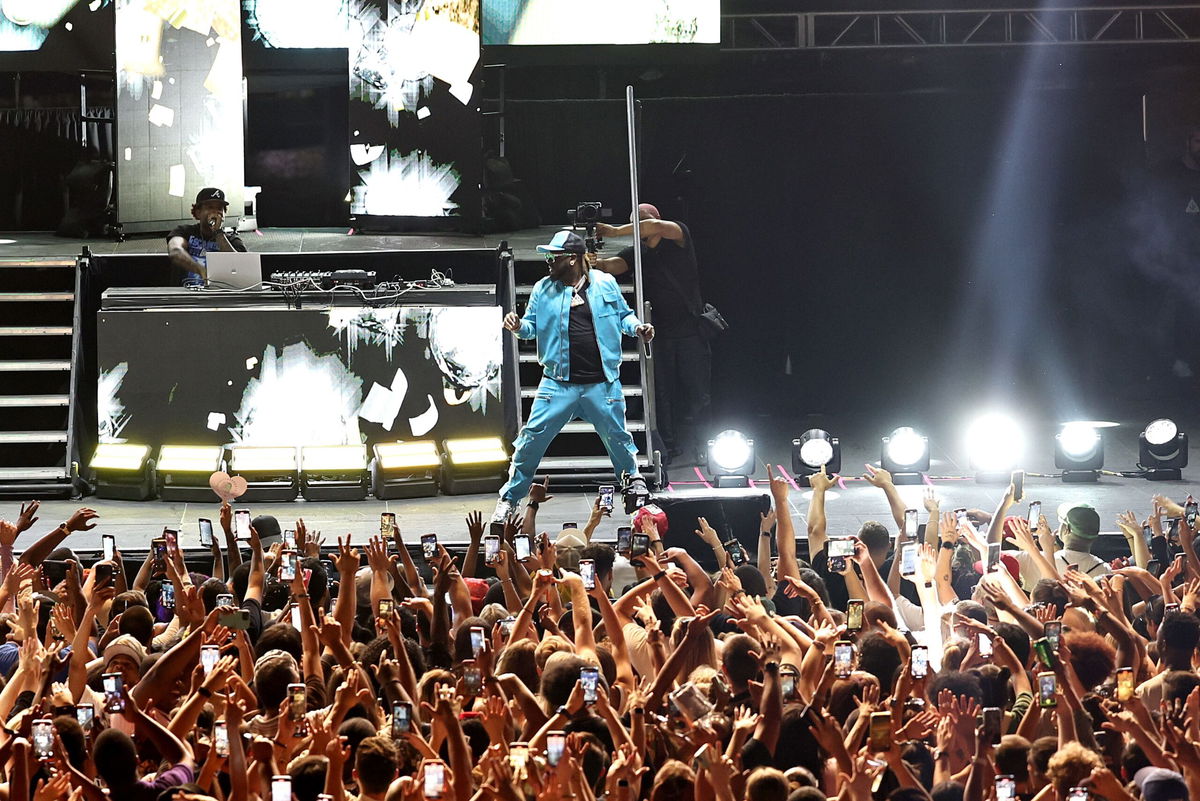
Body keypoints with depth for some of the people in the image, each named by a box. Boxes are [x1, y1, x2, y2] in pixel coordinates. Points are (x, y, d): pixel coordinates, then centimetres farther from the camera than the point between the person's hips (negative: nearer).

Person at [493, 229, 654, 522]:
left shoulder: (605, 284, 2)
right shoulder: (543, 289, 5)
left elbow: (623, 315, 12)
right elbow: (533, 325, 9)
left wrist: (637, 327, -8)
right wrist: (518, 326, -13)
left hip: (602, 384, -1)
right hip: (559, 382, 1)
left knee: (618, 439, 8)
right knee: (532, 438, -6)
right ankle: (509, 499, 5)